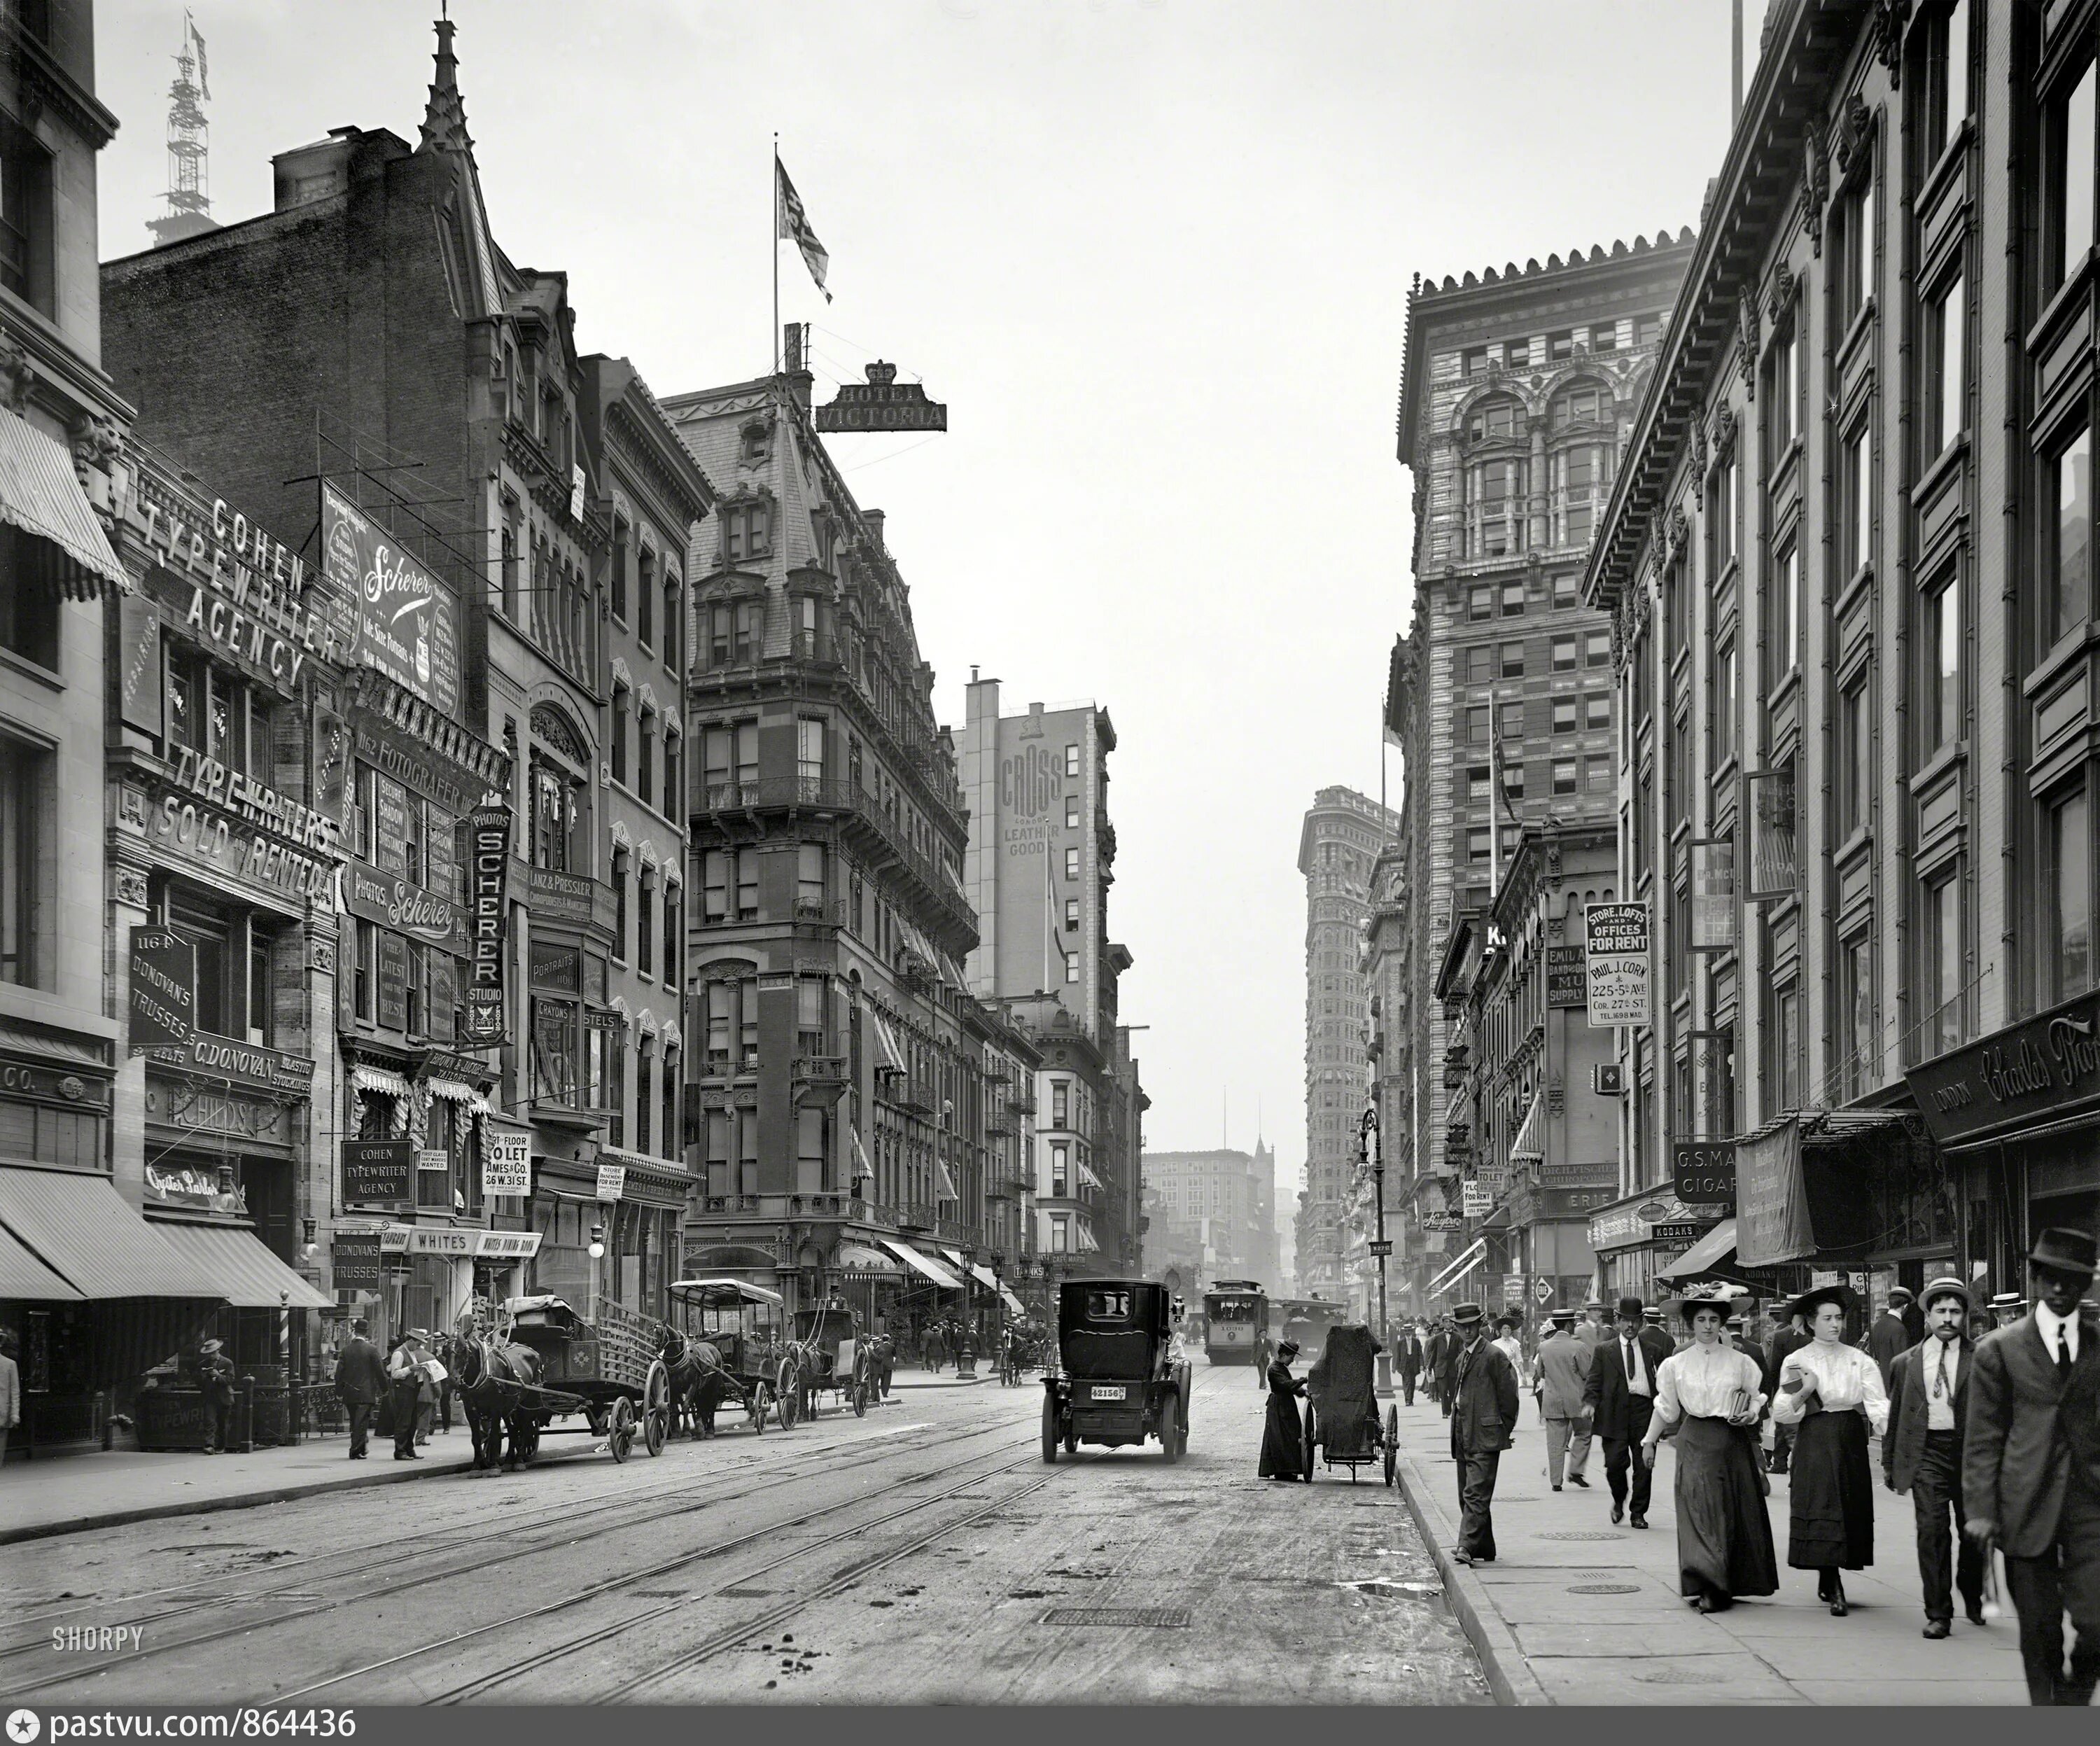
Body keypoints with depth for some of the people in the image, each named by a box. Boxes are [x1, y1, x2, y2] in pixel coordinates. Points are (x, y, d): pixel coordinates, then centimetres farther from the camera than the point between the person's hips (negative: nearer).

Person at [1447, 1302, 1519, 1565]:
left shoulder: (1494, 1356, -7)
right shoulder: (1461, 1359, 19)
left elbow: (1508, 1396, -9)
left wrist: (1505, 1431, -7)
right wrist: (1457, 1429, 16)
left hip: (1484, 1437, -9)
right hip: (1463, 1437, 9)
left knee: (1476, 1494, -15)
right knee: (1467, 1495, 11)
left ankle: (1467, 1546, -21)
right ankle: (1484, 1550, 19)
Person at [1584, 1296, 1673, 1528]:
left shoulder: (1654, 1350, 14)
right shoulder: (1605, 1351, 12)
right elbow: (1594, 1381, 7)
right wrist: (1591, 1403, -9)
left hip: (1645, 1410, 1)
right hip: (1615, 1411, -1)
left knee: (1643, 1465, 0)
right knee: (1615, 1462, -8)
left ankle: (1639, 1513, 11)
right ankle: (1619, 1501, 20)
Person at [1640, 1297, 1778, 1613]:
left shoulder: (1740, 1362, 4)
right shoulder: (1676, 1364, 5)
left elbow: (1758, 1398, 12)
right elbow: (1665, 1408, 14)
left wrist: (1750, 1414, -8)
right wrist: (1649, 1442, 15)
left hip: (1733, 1441, 1)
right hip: (1695, 1441, -1)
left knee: (1734, 1512, 2)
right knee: (1700, 1510, -10)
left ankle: (1721, 1586, 13)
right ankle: (1707, 1587, -13)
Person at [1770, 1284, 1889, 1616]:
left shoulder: (1859, 1360, 7)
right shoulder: (1796, 1361, 4)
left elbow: (1876, 1403, -1)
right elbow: (1782, 1413, 1)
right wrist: (1804, 1392, -15)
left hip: (1851, 1439, 2)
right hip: (1815, 1440, -2)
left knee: (1852, 1509, 4)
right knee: (1822, 1509, -10)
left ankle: (1827, 1580, 20)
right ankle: (1834, 1589, -12)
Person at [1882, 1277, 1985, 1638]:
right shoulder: (1905, 1364, 11)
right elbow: (1895, 1416, 16)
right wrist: (1889, 1462, 16)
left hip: (1970, 1449, 0)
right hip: (1926, 1453, 0)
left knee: (1973, 1532, 10)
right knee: (1931, 1530, -10)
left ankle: (1973, 1598, 35)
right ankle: (1938, 1614, -5)